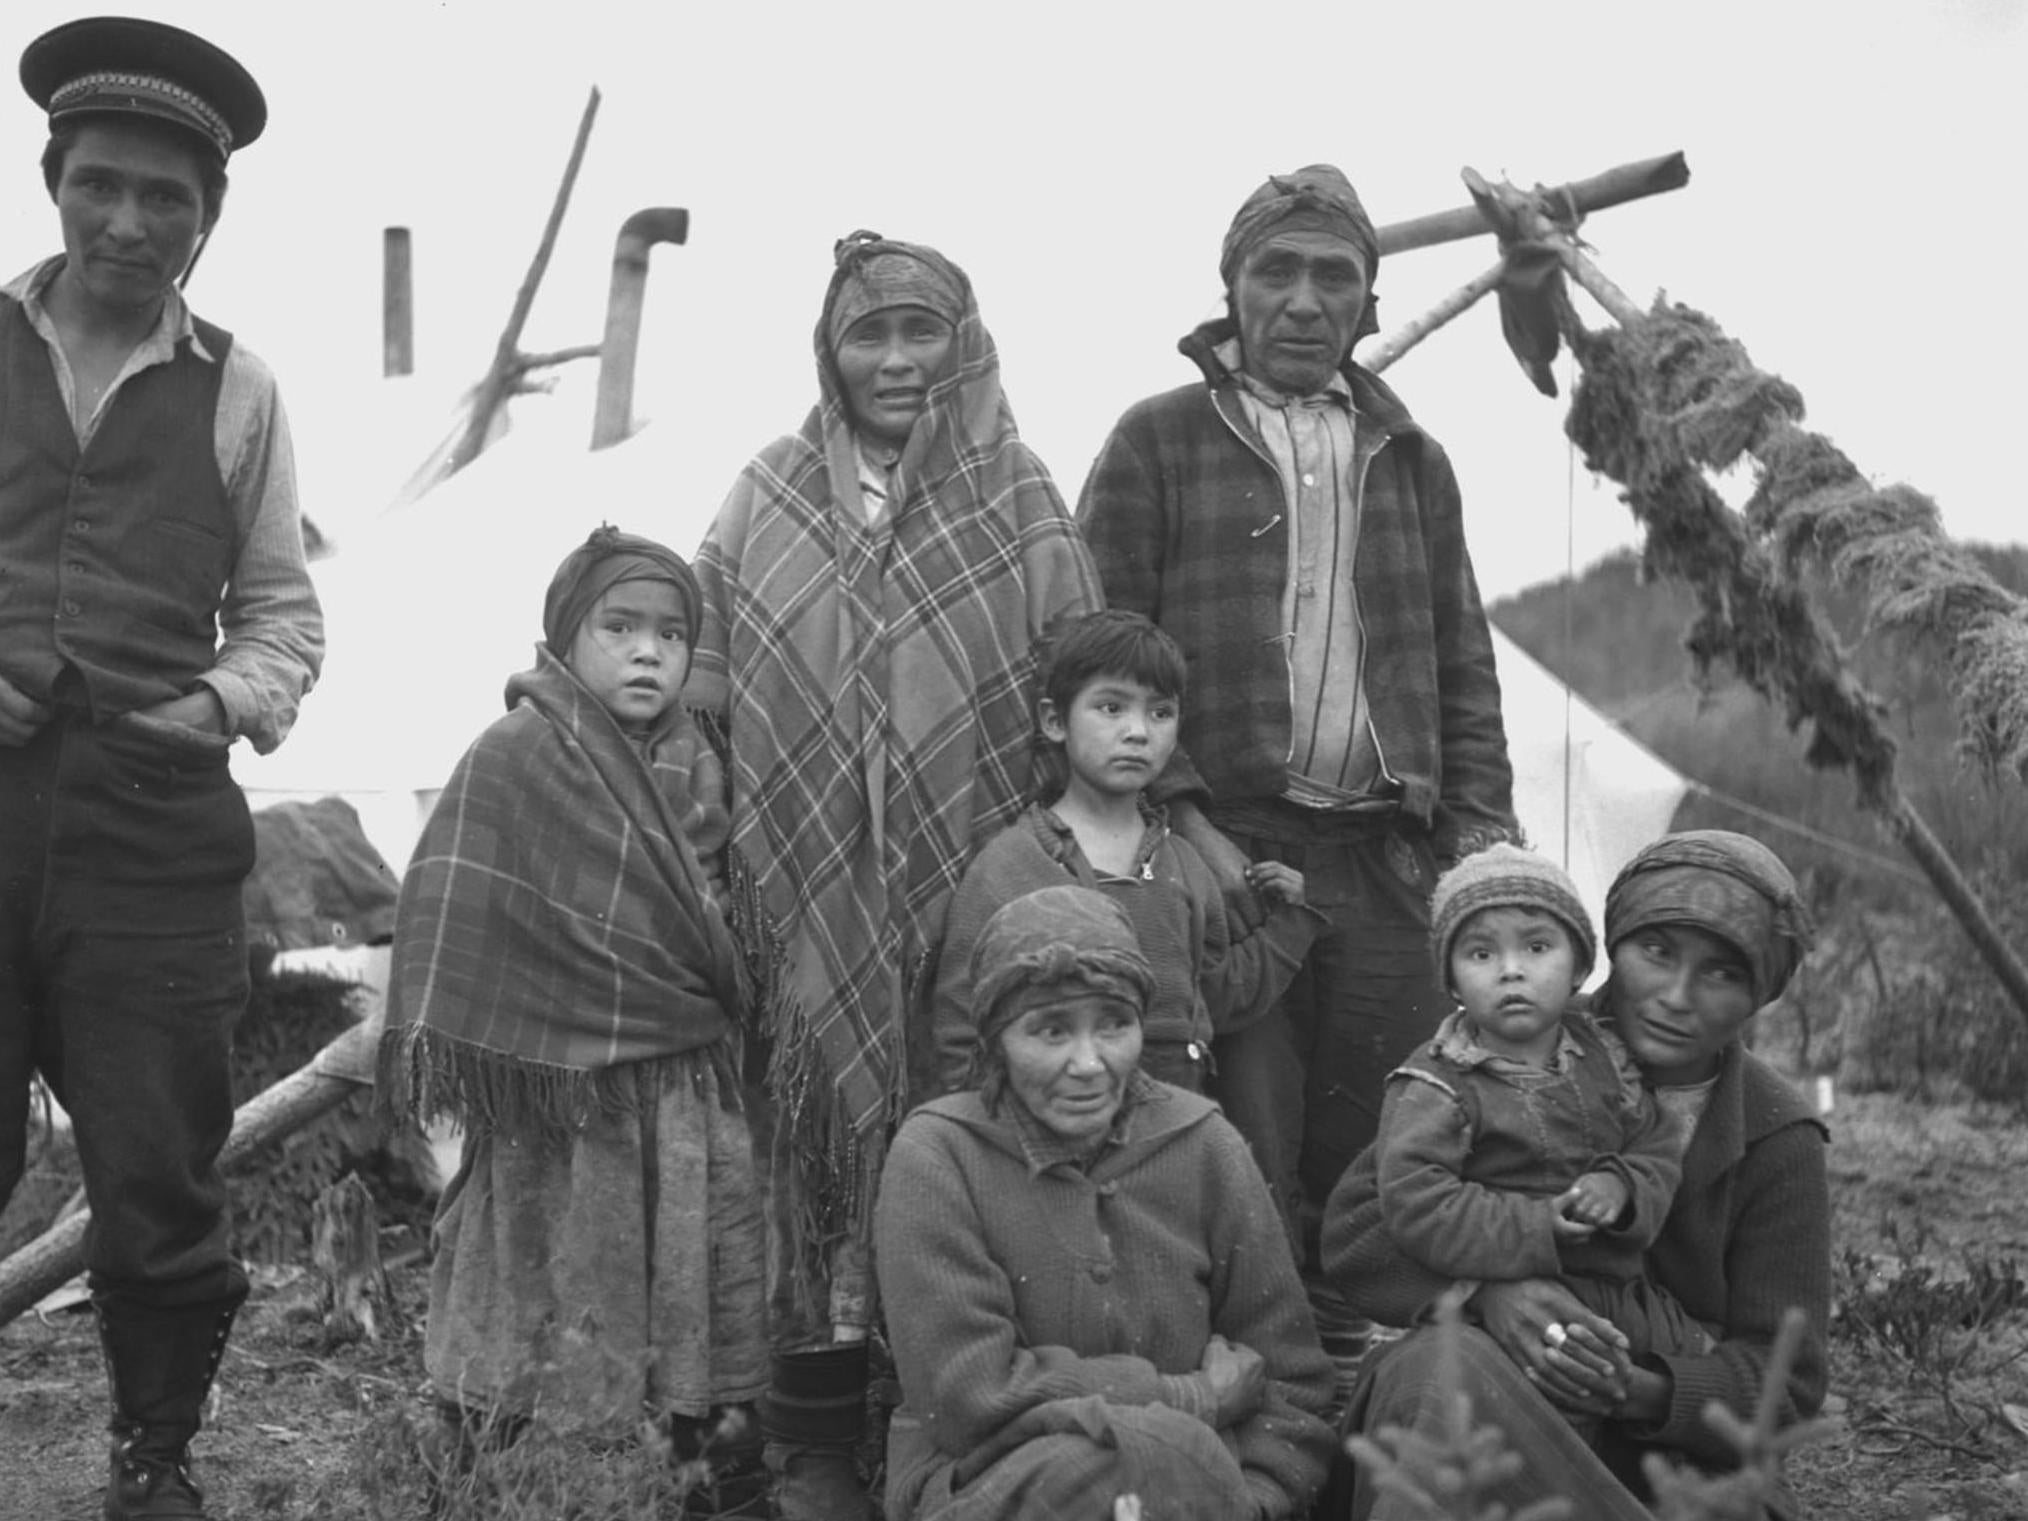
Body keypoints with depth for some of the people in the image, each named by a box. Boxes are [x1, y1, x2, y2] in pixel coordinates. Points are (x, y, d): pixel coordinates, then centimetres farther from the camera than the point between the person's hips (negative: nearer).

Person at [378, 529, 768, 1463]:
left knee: (701, 1301, 13)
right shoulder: (511, 757, -8)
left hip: (688, 1087, 6)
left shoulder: (697, 769, 9)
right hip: (554, 1088, -5)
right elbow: (449, 903, -11)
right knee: (527, 1298, 4)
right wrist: (428, 1044, -16)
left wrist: (722, 1020, 18)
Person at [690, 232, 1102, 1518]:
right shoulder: (767, 504, 9)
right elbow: (700, 681, 9)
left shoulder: (1020, 510, 5)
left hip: (967, 893, -1)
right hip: (812, 892, 1)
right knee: (816, 1150, 3)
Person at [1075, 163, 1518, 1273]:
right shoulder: (1157, 444, 6)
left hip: (1390, 864, 4)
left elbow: (1463, 662, 20)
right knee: (1249, 1158, -5)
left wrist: (1481, 825, 7)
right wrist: (1182, 819, -11)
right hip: (1229, 850, -4)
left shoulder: (1411, 461, 20)